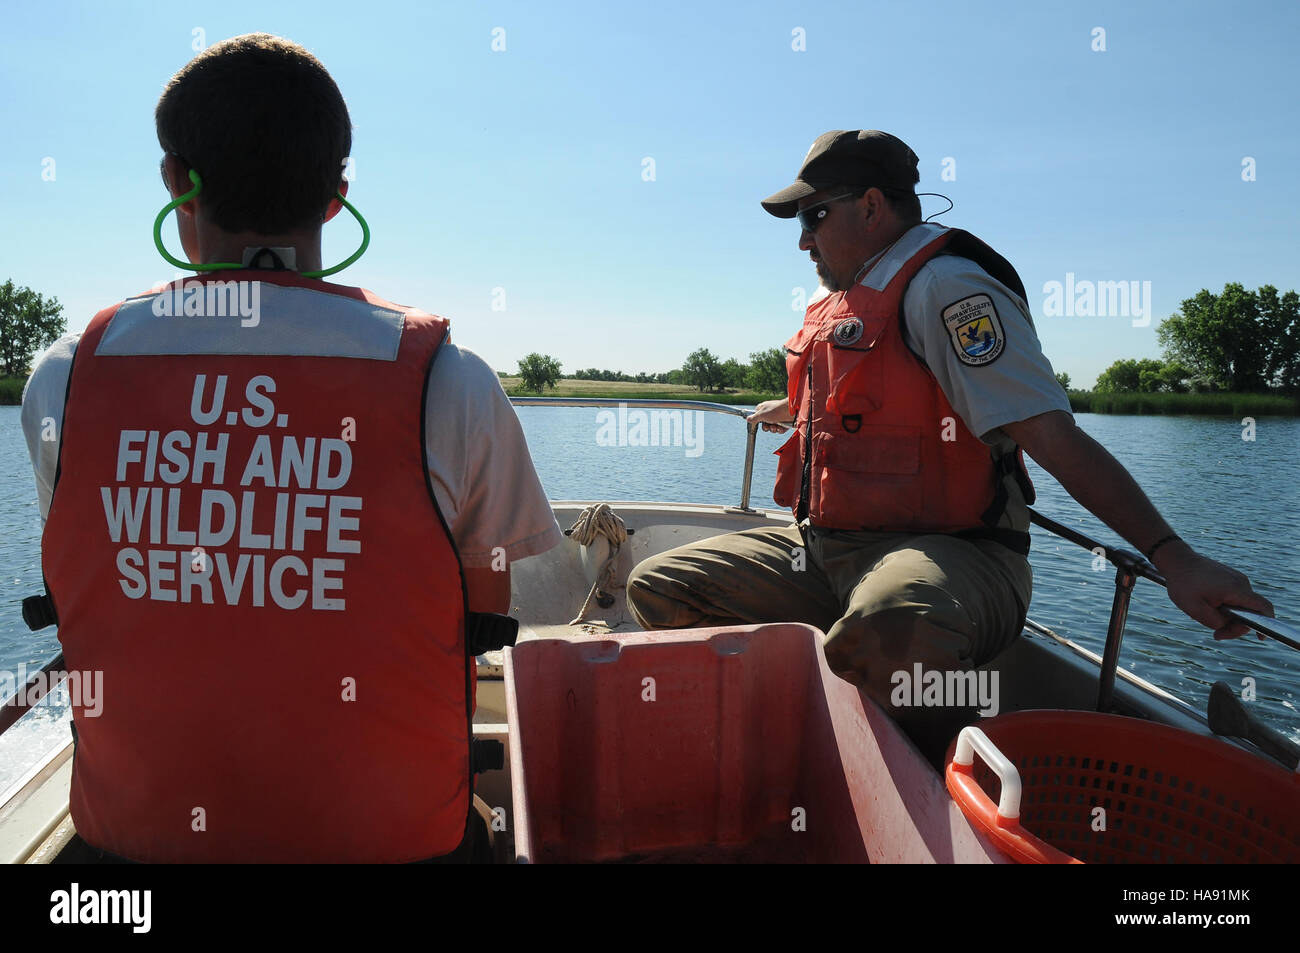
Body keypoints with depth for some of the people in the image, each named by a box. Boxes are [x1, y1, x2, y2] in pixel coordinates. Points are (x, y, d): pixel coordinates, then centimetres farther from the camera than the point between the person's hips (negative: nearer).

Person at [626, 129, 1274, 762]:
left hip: (943, 553, -9)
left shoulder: (944, 285, -11)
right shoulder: (841, 304, 18)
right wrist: (793, 411, 60)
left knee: (883, 632, -43)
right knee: (658, 589, 0)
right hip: (820, 548, 9)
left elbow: (1055, 437, -19)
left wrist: (1171, 557, -26)